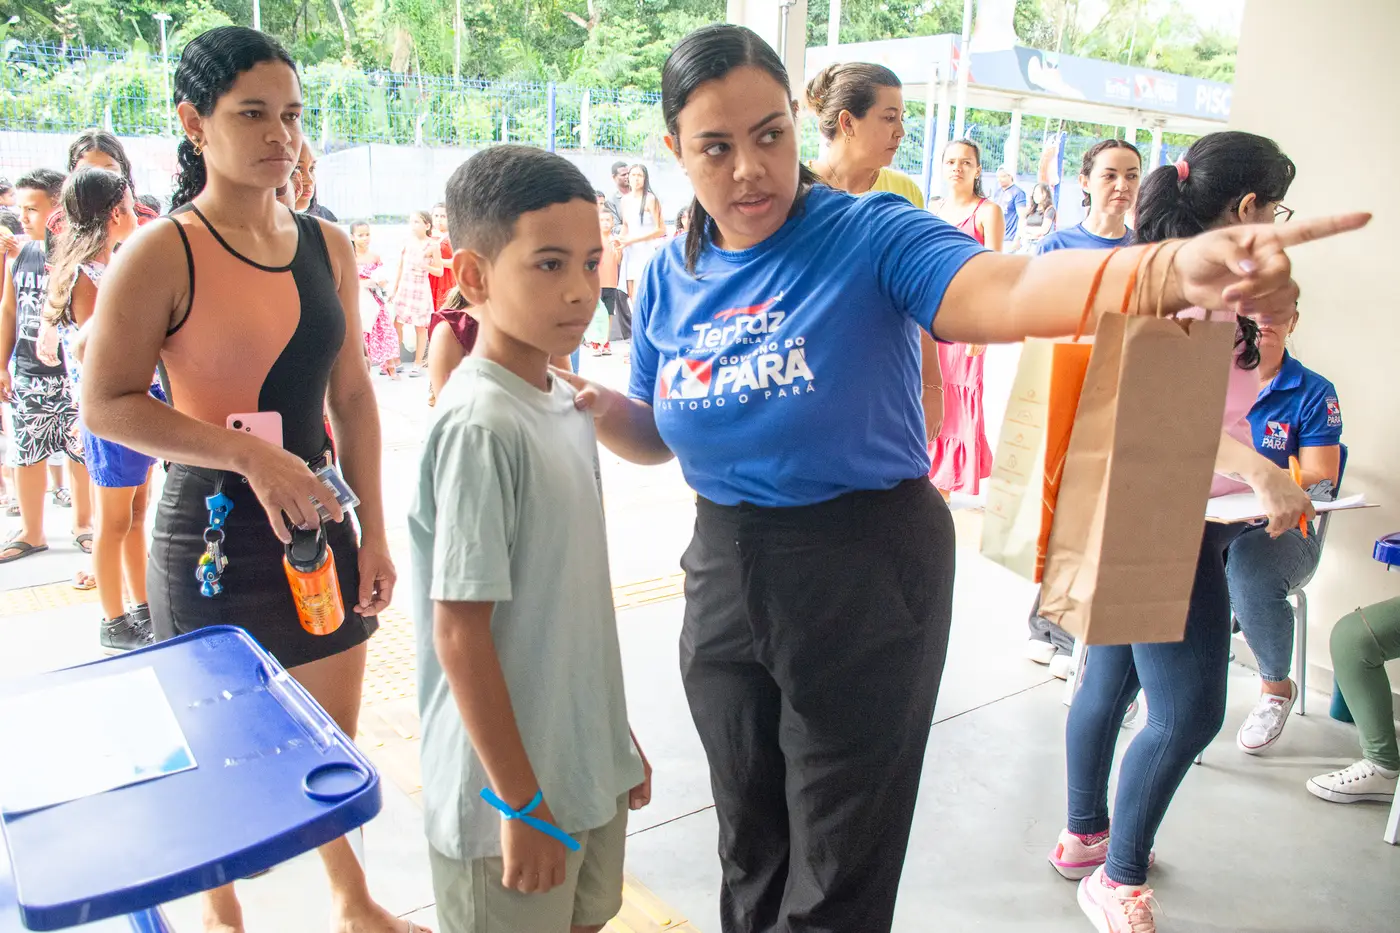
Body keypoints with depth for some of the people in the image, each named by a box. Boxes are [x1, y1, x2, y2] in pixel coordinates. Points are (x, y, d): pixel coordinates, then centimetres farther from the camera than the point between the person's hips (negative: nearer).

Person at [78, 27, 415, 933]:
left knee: (334, 735, 18)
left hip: (317, 521, 5)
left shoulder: (327, 245, 2)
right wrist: (247, 454, -24)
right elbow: (106, 403, -14)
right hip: (214, 532, -4)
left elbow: (353, 394, 6)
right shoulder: (162, 253, -13)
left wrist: (374, 531, 4)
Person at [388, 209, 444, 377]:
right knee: (396, 324, 3)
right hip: (403, 287, 4)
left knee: (420, 327, 2)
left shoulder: (433, 245, -6)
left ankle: (418, 364, 12)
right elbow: (400, 268, 12)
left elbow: (439, 271, -4)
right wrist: (394, 289, 12)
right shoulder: (407, 242, 6)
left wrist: (425, 266, -22)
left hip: (421, 289, -4)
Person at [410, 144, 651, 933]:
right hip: (511, 789, -7)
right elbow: (460, 631, -21)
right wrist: (520, 803, -16)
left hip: (589, 770, 7)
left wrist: (619, 737, 15)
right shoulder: (480, 428, -23)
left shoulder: (566, 404, 1)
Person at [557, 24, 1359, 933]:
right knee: (750, 851, 24)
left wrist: (1173, 270, -51)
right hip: (725, 576, 5)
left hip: (866, 584, -4)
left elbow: (1005, 292, -34)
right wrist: (603, 410, -11)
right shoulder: (669, 278, 1)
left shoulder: (870, 234, -14)